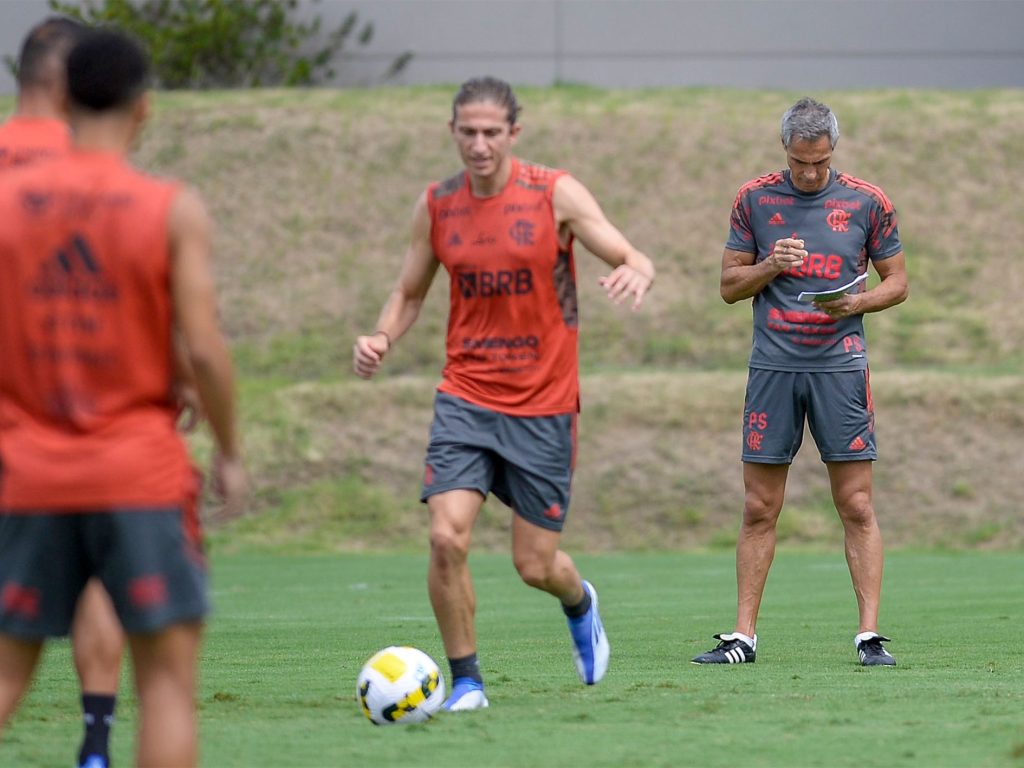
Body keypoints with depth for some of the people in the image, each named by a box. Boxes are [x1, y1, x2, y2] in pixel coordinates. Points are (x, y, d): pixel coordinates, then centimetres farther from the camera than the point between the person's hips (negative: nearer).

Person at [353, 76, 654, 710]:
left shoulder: (556, 195, -6)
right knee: (447, 538, -16)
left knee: (535, 565, 3)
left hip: (543, 405, -2)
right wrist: (382, 339, -6)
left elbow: (637, 262, -9)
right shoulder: (436, 206, 3)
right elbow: (410, 293, 15)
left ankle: (580, 604, 40)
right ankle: (466, 680, 1)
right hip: (465, 398, 2)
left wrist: (636, 274, -33)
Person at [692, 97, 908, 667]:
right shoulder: (755, 199, 5)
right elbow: (729, 285, 10)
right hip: (773, 365, 1)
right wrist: (771, 266, -10)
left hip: (841, 363, -1)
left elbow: (898, 282, 9)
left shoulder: (867, 202, 2)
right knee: (760, 509, 2)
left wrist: (856, 303, -10)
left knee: (857, 507, -3)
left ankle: (870, 635, -1)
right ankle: (744, 635, 7)